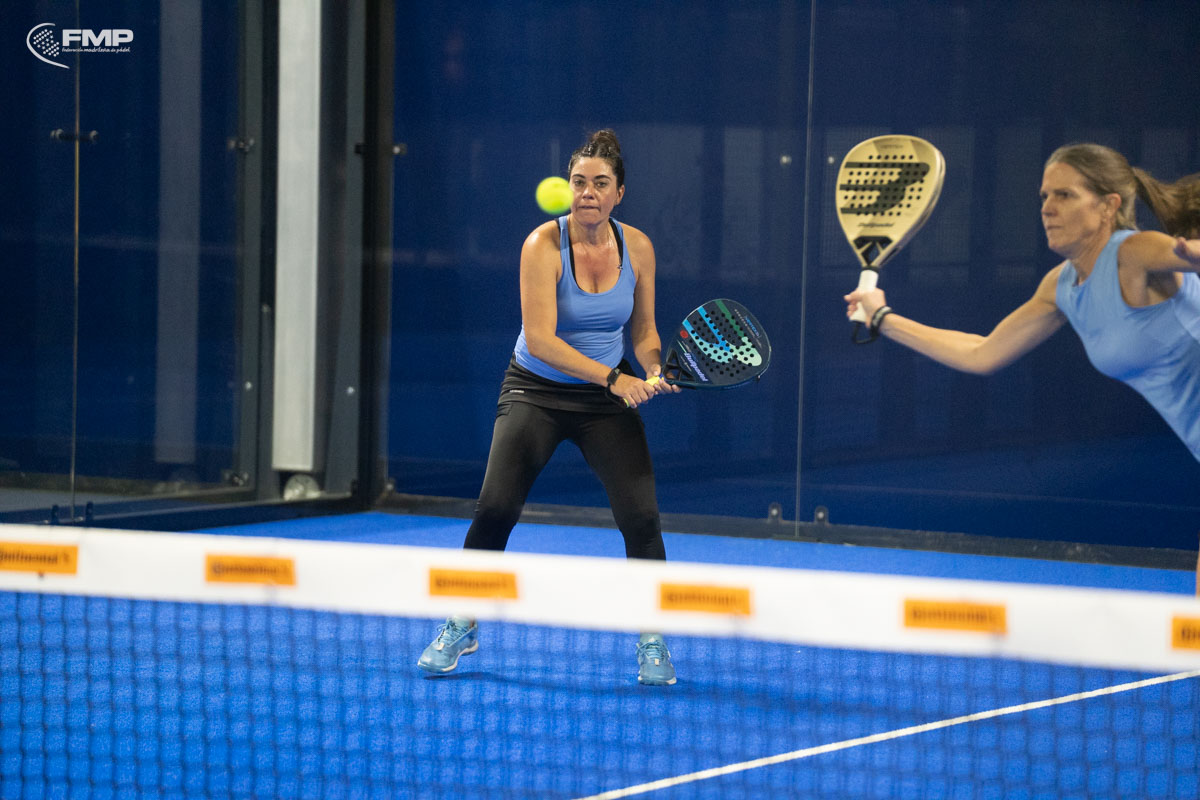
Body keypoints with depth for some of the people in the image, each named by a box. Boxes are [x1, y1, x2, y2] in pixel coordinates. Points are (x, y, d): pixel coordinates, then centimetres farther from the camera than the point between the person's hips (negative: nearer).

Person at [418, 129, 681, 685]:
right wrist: (612, 377, -30)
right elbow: (540, 339, -24)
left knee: (641, 514, -12)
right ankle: (462, 627, 8)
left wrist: (654, 370, -14)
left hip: (607, 401, 3)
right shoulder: (544, 245, -17)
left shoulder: (637, 247, -5)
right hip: (536, 391, -3)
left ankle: (652, 640, 5)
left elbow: (643, 331, 7)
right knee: (495, 509, -14)